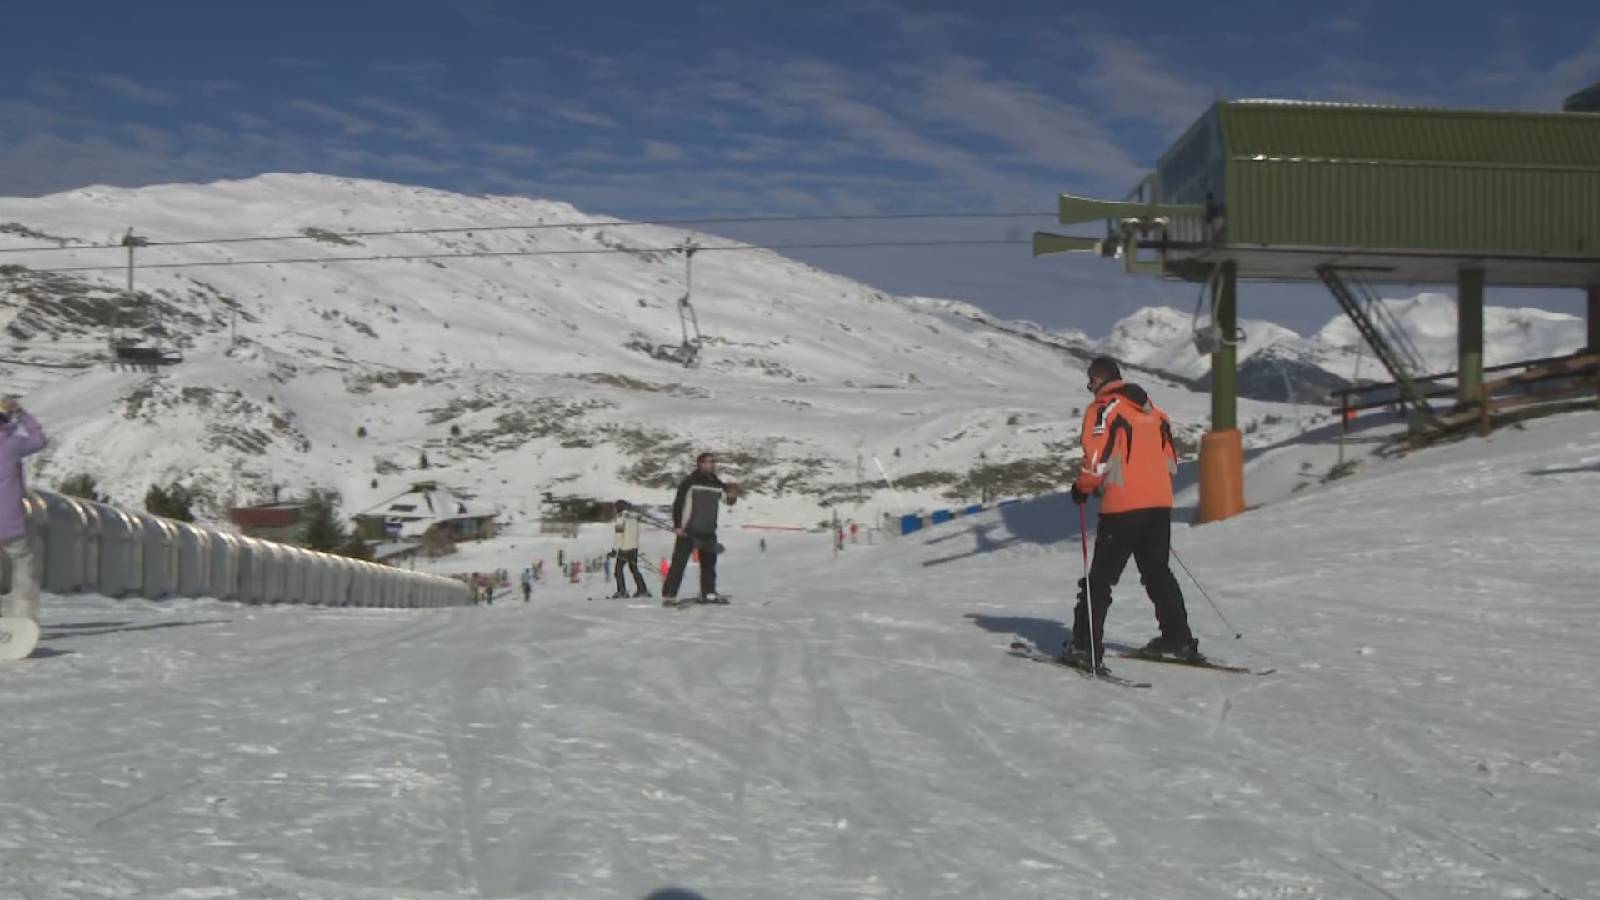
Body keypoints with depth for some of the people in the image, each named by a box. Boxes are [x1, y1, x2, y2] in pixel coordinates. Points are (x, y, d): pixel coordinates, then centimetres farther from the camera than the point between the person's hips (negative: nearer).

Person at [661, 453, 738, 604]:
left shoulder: (717, 484, 8)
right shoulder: (690, 482, -9)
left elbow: (730, 500, 13)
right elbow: (678, 503, -8)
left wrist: (732, 496, -12)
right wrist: (677, 526, -12)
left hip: (708, 532, 6)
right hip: (688, 531, -6)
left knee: (709, 563, 11)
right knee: (679, 563, -6)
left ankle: (708, 593, 20)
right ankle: (669, 594, -5)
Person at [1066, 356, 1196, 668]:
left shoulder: (1102, 409, -5)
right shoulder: (1152, 409, 16)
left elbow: (1097, 460, -15)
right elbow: (1170, 459, 19)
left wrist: (1082, 488, 1)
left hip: (1123, 505, -6)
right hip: (1160, 502, 7)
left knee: (1101, 577, -1)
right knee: (1158, 572, 18)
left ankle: (1086, 645, -4)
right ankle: (1178, 639, 19)